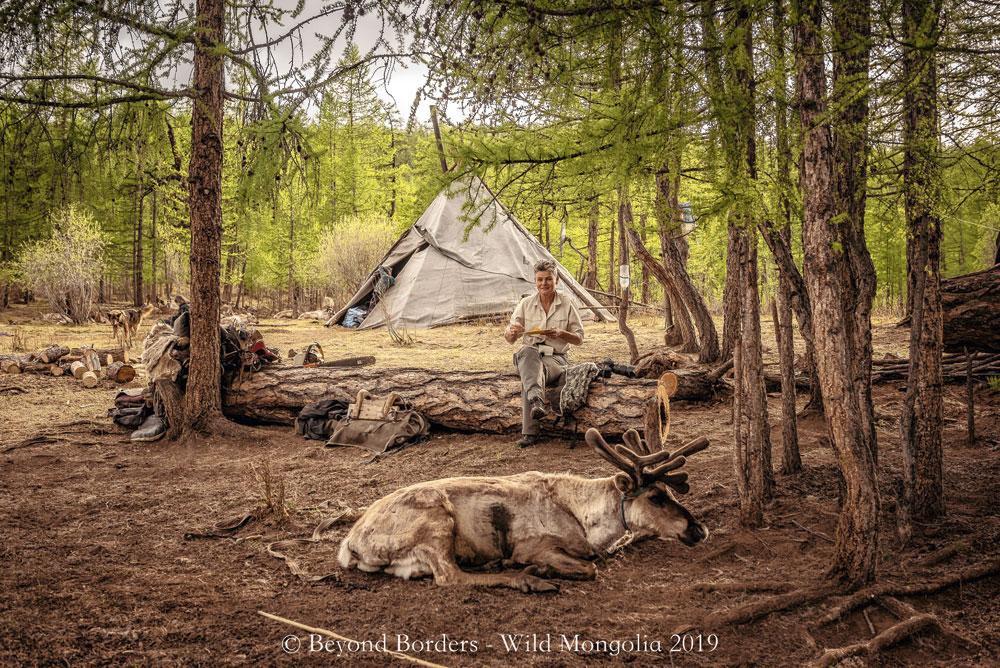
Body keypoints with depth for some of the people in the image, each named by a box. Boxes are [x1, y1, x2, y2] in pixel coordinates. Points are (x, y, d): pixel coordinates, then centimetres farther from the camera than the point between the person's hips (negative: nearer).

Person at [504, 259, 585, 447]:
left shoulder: (566, 305, 5)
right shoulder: (526, 303, 8)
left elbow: (579, 339, 8)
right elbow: (509, 339, 10)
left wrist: (561, 334, -13)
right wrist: (512, 331, -16)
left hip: (556, 358, -1)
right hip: (530, 354, 1)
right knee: (527, 352, -39)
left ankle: (529, 433, -45)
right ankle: (536, 401, -61)